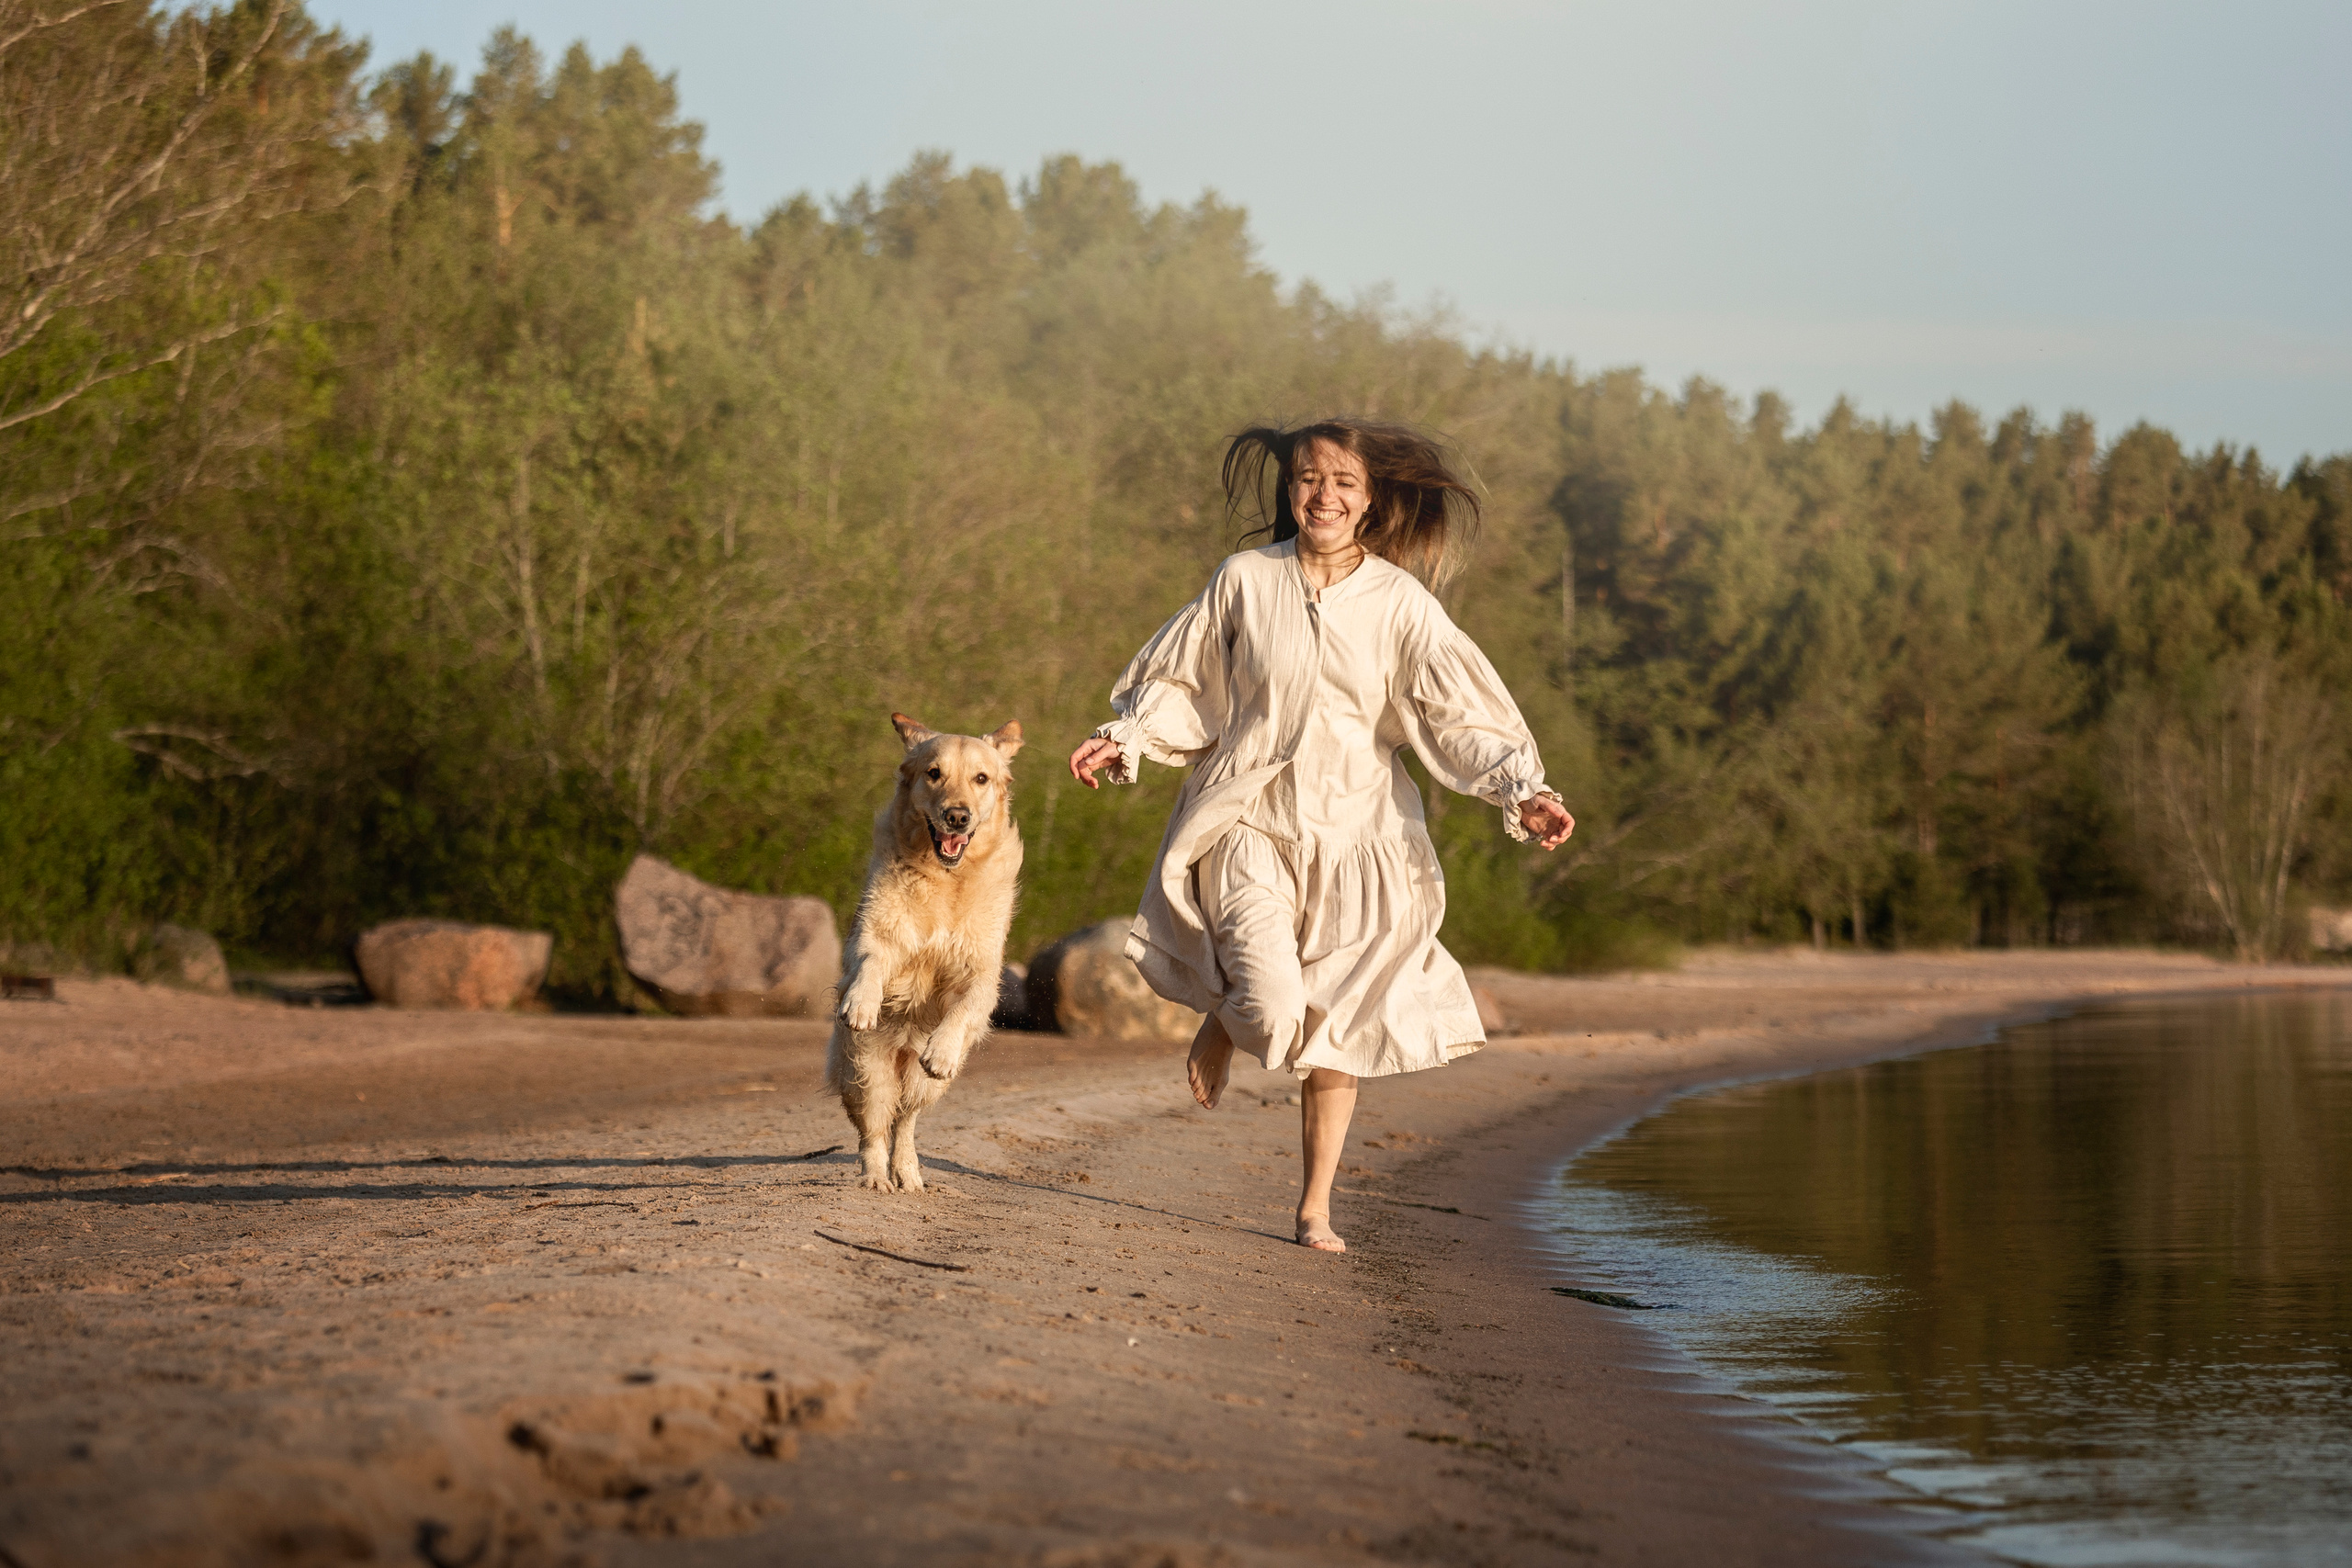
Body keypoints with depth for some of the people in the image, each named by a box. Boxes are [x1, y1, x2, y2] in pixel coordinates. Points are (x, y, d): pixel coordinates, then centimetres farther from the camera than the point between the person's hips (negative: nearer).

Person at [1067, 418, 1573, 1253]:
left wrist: (1523, 791, -19)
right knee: (1273, 1010, -18)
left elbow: (1463, 712, -6)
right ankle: (1223, 1015, 21)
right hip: (1251, 819, -1)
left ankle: (1316, 1207, 21)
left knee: (1335, 1034, 4)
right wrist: (1125, 738, -5)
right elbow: (1180, 682, 10)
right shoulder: (1244, 581, -2)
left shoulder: (1401, 603, -3)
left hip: (1356, 832, 1)